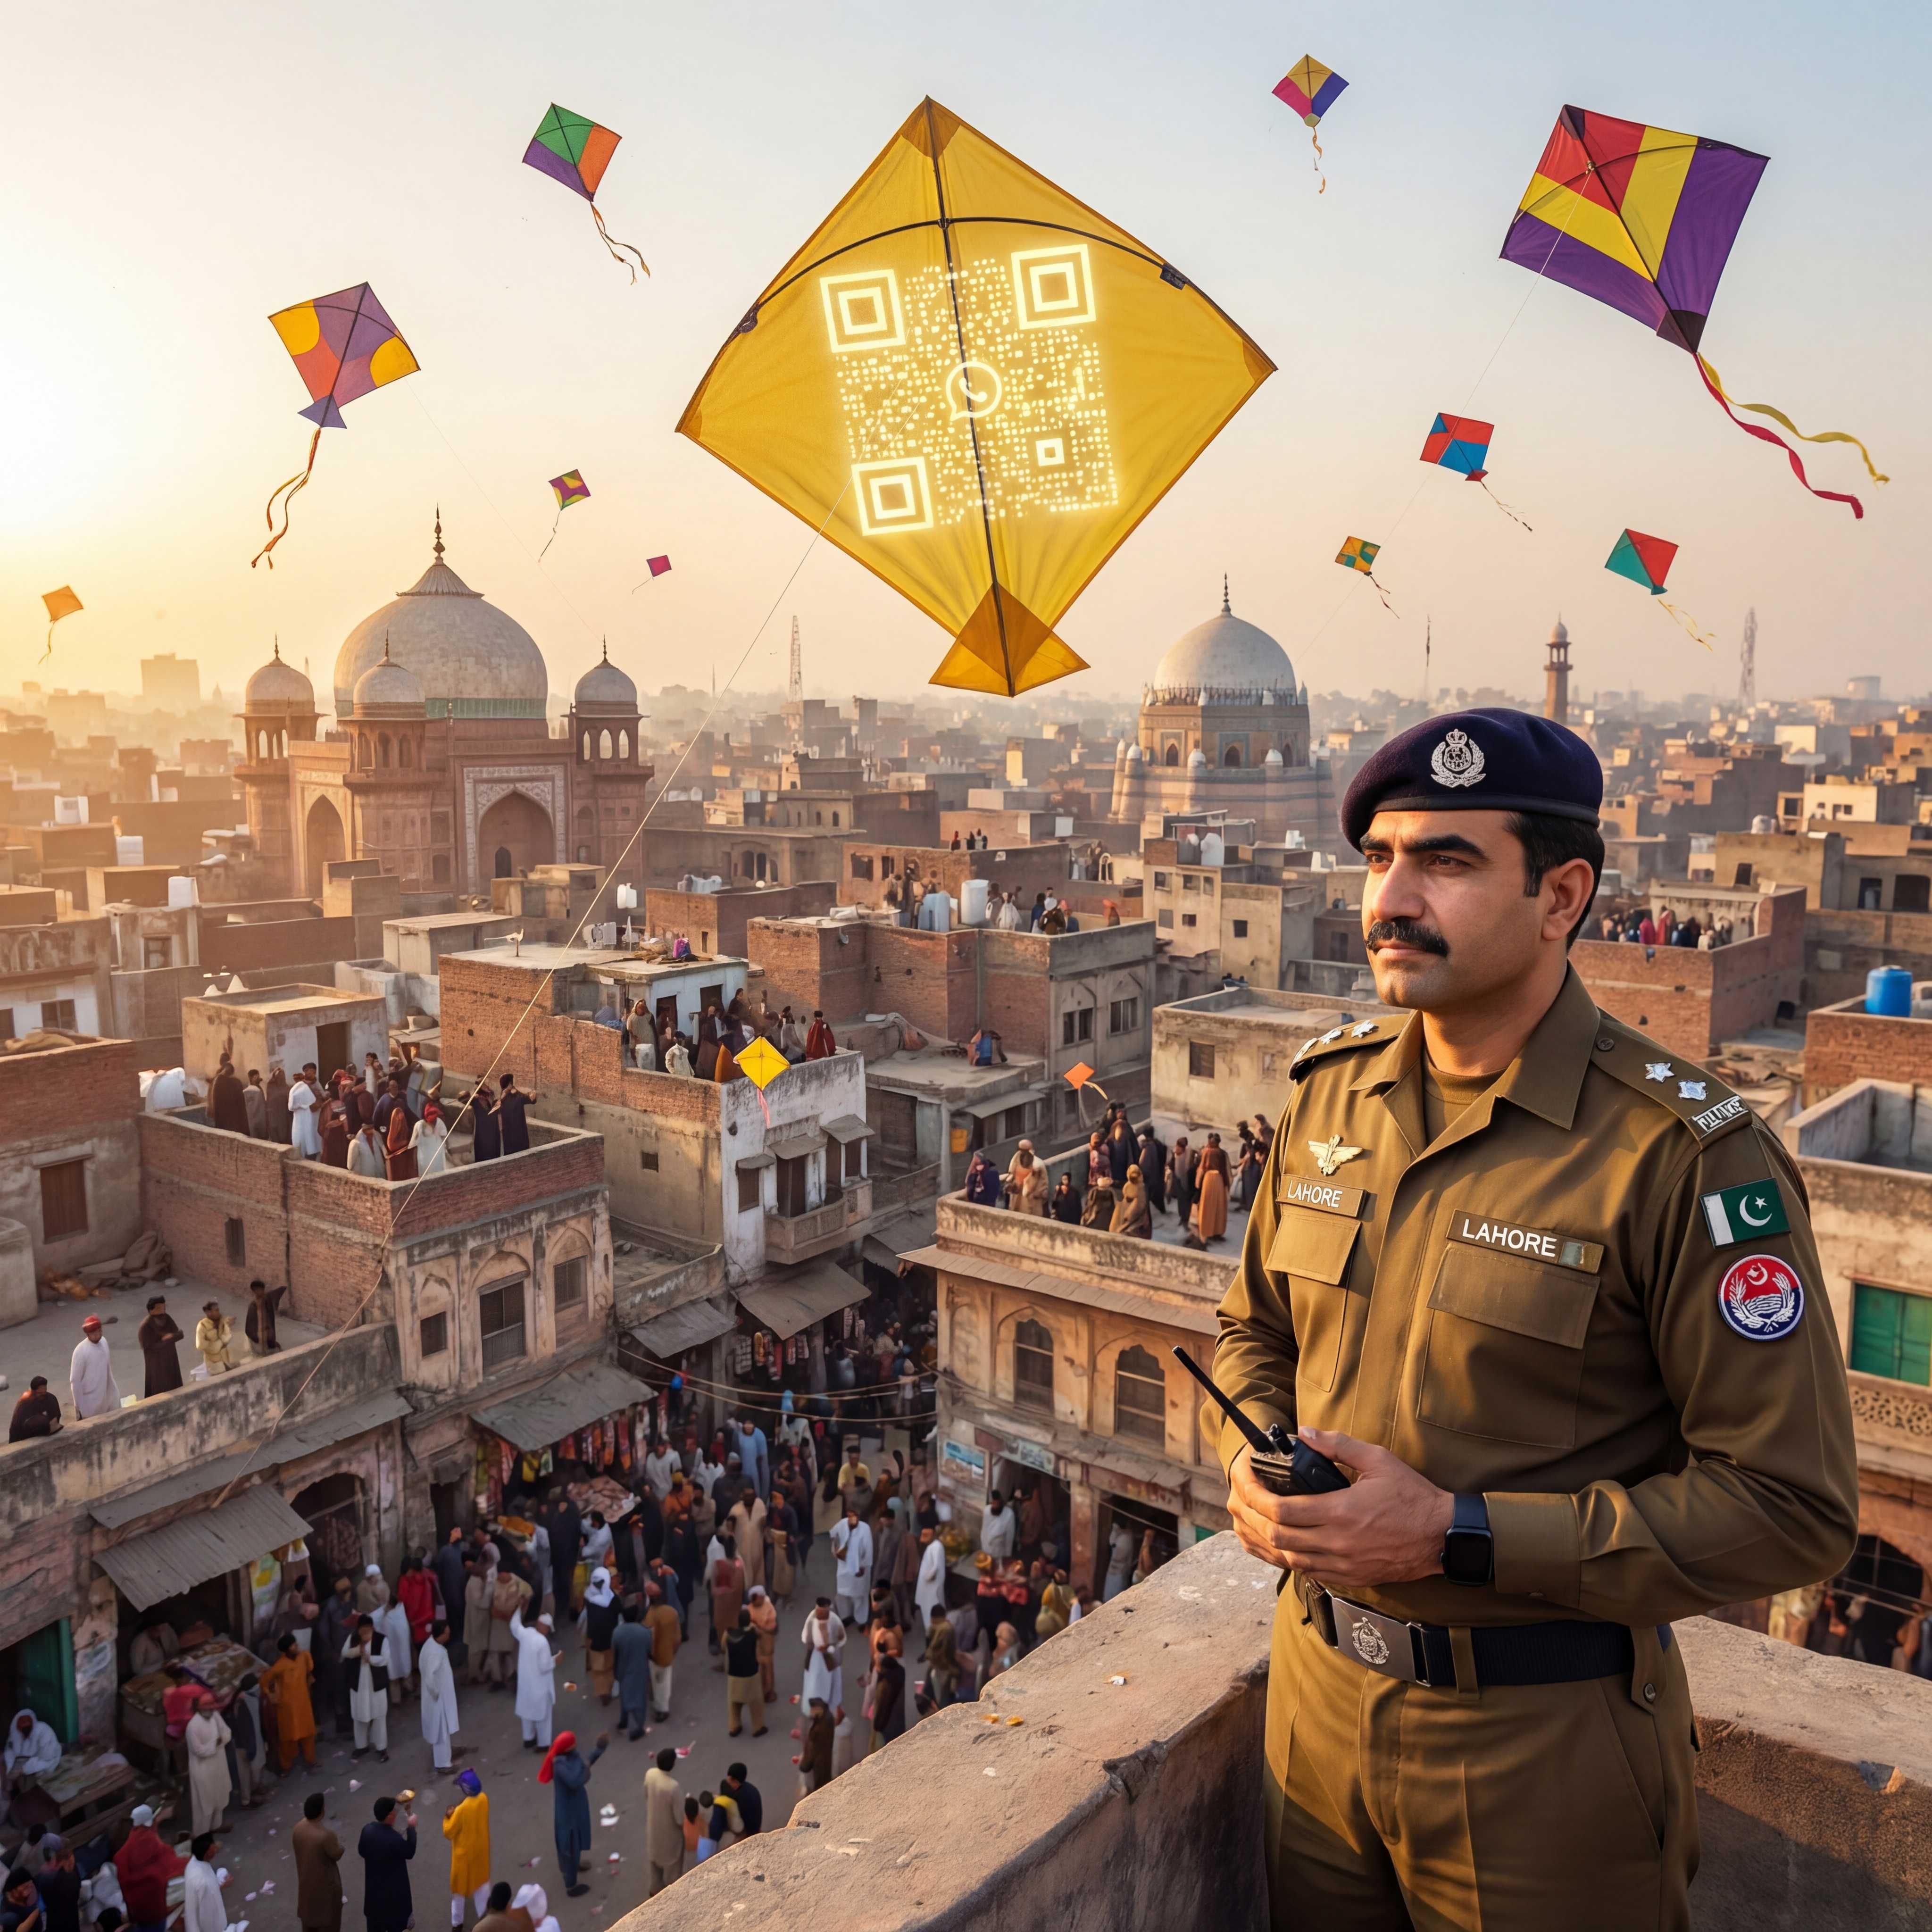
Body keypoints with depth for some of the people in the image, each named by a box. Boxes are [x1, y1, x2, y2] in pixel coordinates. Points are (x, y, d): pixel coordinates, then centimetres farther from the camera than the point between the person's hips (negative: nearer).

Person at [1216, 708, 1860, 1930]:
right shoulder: (1333, 1093, -1)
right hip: (1319, 1695, 5)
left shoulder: (1683, 1154, -20)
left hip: (1542, 1742, -5)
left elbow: (1794, 1507, -19)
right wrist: (1257, 1466, -8)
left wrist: (1454, 1536, -23)